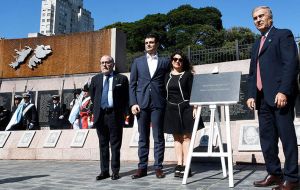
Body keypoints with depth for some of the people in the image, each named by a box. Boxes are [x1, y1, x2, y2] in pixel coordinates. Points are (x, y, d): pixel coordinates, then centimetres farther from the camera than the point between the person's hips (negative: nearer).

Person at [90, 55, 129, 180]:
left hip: (115, 115, -3)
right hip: (100, 115, 3)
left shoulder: (121, 79, 3)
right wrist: (97, 108, 11)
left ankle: (115, 171, 11)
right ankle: (104, 171, 17)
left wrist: (123, 112, -1)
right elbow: (92, 96, 18)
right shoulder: (95, 79, 13)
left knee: (115, 145, 2)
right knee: (103, 144, 9)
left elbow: (126, 97, 3)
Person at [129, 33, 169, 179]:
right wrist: (133, 103, -3)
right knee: (143, 137, 5)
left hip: (158, 103, -1)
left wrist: (166, 101, -2)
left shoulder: (164, 62, 10)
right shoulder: (137, 61, 13)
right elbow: (132, 84, 8)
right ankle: (142, 167, 12)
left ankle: (158, 167, 9)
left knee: (158, 136, 1)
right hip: (142, 102, 1)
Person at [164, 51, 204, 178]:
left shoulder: (188, 75, 2)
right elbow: (164, 94, 12)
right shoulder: (167, 76, 12)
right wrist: (163, 110, 7)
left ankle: (186, 166, -2)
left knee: (186, 137, -4)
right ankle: (179, 165, 10)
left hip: (185, 108, -4)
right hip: (171, 109, 4)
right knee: (177, 138, 6)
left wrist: (194, 108, -13)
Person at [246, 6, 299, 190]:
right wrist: (251, 95, 8)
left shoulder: (284, 34, 3)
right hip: (263, 97, 7)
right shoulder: (257, 44, 24)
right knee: (267, 137, 7)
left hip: (280, 94, -7)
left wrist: (283, 91, -20)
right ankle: (274, 173, 15)